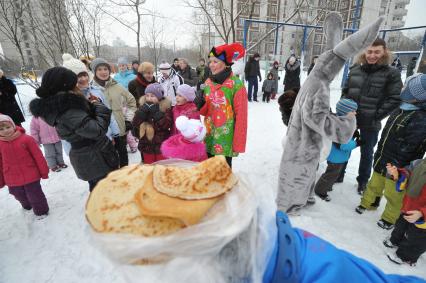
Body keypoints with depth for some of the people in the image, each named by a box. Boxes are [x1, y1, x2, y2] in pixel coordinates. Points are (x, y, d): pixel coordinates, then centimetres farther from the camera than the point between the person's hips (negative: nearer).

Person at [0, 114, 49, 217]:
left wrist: (44, 172, -5)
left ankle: (41, 211, 30)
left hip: (31, 176, -4)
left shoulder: (26, 139, -12)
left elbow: (38, 157, -8)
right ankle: (28, 207, 52)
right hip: (12, 180, 4)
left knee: (35, 195, 8)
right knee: (20, 197, 24)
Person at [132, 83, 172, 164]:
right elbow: (135, 124, -6)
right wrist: (142, 111, -18)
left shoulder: (166, 107, -8)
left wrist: (156, 112, -25)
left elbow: (167, 124, -21)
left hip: (162, 146, -3)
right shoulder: (143, 106, 3)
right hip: (147, 146, 4)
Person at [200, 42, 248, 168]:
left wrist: (238, 144, -12)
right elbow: (205, 110, 11)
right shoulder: (208, 82, 6)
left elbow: (241, 117, -12)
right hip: (209, 137, 6)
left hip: (225, 140, -5)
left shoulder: (236, 85, -12)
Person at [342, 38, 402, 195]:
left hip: (370, 123, -2)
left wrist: (376, 116, -14)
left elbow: (395, 99, -8)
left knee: (367, 153, 13)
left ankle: (363, 181, 33)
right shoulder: (355, 69, 2)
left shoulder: (392, 73, -6)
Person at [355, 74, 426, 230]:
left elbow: (406, 148, -25)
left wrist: (396, 166, -21)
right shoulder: (403, 109, 3)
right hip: (383, 159, 8)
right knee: (375, 184, 24)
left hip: (397, 166, -8)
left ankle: (390, 218, 33)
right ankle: (368, 203, 46)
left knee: (393, 194, 12)